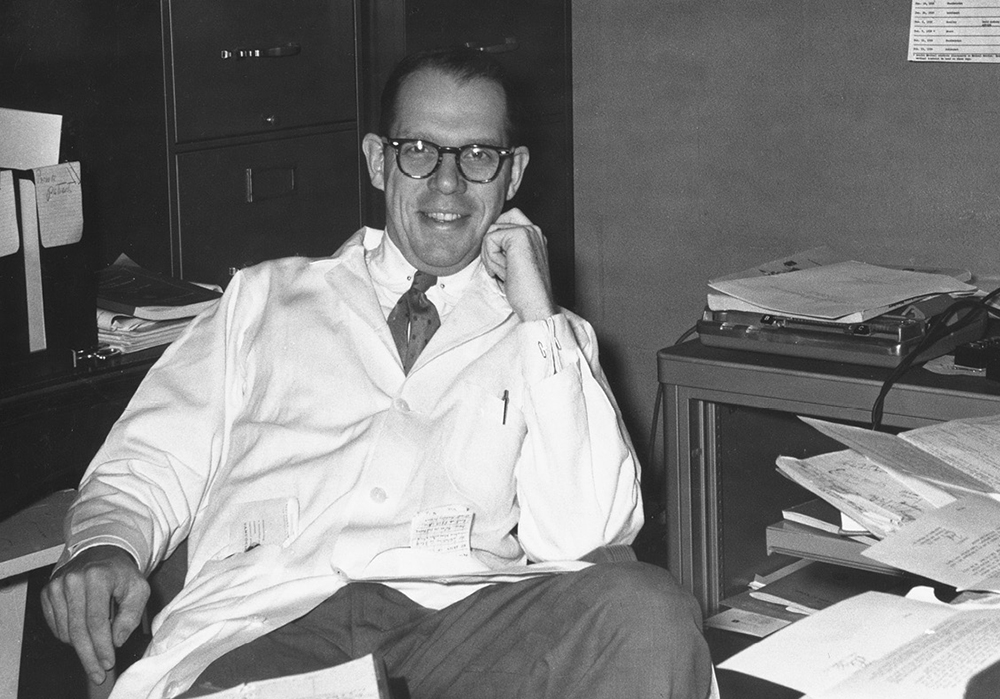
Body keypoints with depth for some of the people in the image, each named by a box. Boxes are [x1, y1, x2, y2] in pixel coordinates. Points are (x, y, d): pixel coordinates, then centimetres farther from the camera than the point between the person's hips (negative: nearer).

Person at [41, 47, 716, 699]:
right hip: (263, 624, -1)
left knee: (647, 611, -30)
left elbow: (578, 536, 4)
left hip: (463, 620, 2)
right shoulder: (266, 298, 23)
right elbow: (145, 472, 18)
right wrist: (105, 547, -6)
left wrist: (538, 316, 4)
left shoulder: (552, 338, 22)